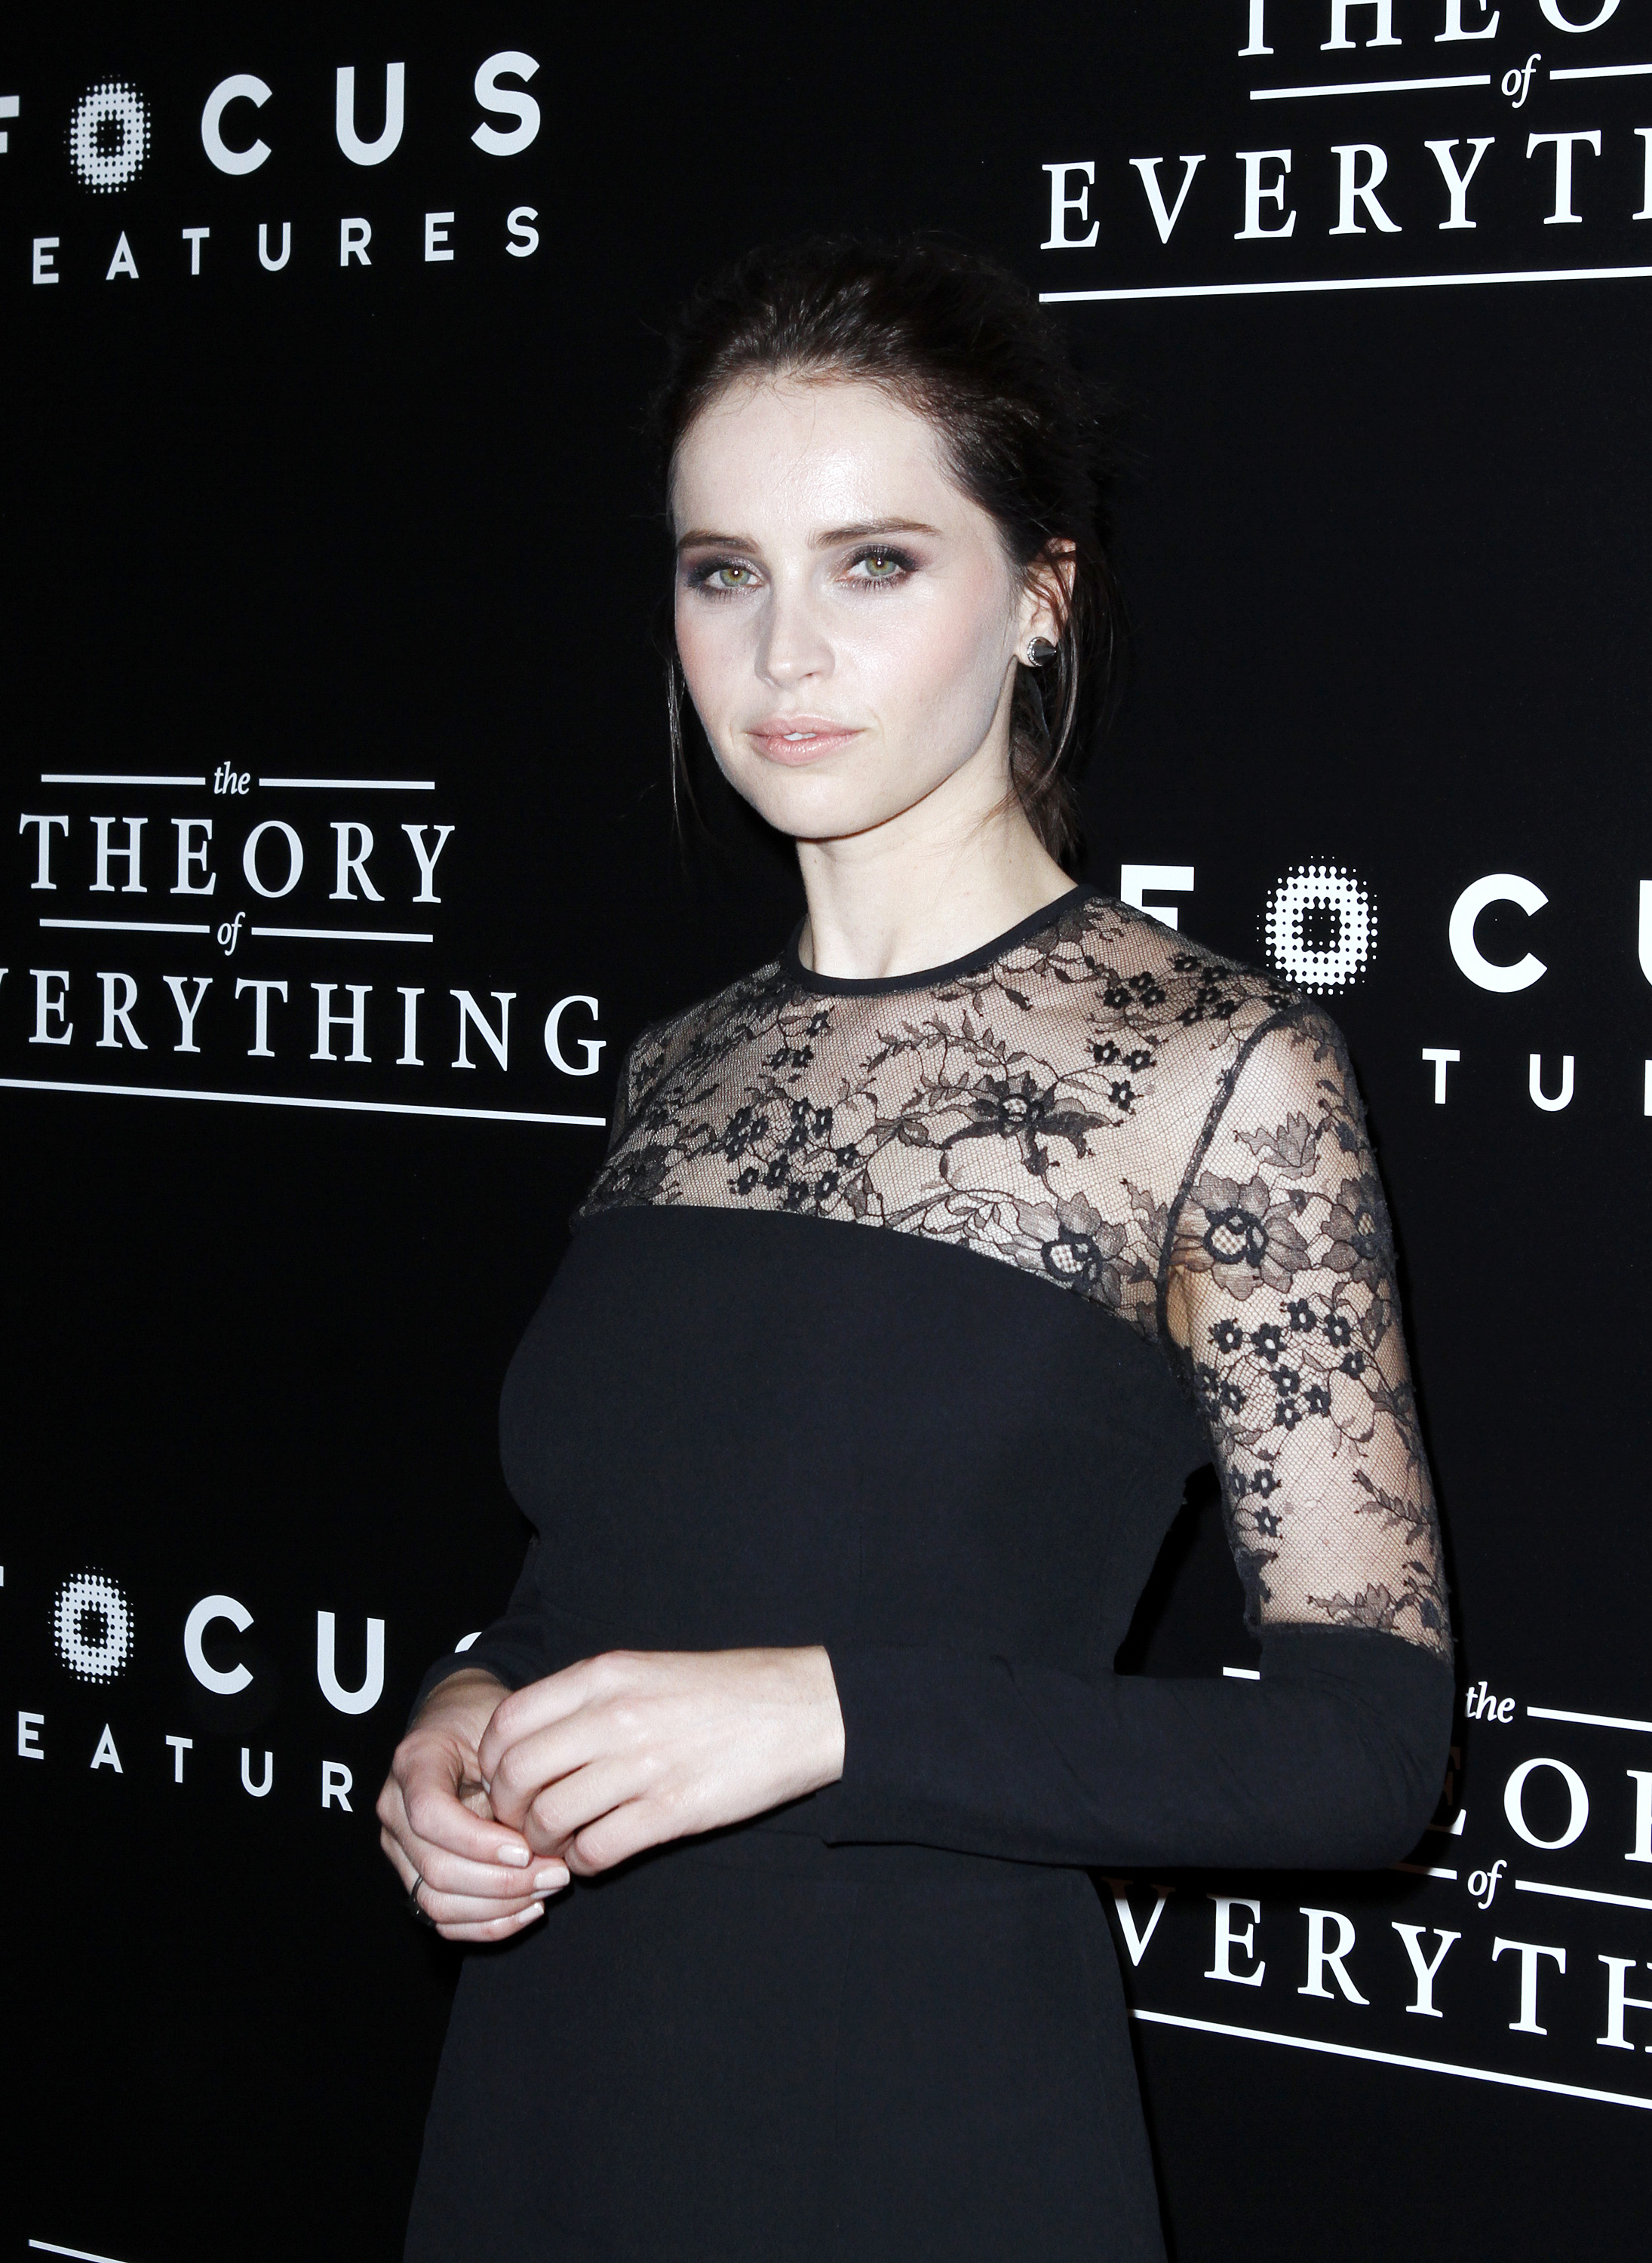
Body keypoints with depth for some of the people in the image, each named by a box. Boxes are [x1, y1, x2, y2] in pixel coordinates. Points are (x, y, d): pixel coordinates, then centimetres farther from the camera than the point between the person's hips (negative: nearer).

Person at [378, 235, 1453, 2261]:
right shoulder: (678, 1071, 7)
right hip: (541, 2099, 5)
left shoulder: (1219, 1067, -10)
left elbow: (1369, 1739, -13)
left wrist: (832, 1715, -22)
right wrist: (467, 1712, -2)